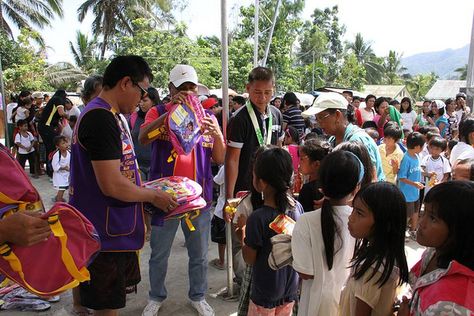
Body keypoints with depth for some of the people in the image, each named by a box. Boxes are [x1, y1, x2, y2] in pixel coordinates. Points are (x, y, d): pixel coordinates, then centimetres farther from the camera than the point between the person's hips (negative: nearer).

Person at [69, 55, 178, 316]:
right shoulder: (102, 119, -22)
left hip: (113, 231, 10)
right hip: (104, 235, -10)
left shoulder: (106, 115, 11)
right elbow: (112, 185, -26)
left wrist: (146, 191, 12)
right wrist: (153, 196, -12)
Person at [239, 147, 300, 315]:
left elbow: (249, 259, -16)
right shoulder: (297, 207, -11)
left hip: (265, 292, -5)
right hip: (291, 289, 5)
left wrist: (243, 228, -5)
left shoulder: (258, 218, -28)